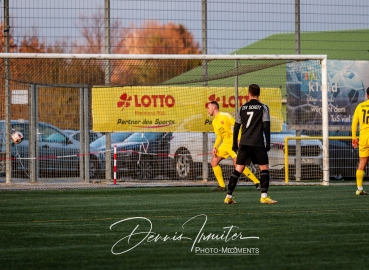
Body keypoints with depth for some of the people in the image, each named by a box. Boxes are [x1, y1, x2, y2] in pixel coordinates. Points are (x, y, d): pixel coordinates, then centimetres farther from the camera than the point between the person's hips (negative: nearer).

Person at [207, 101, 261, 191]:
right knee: (214, 162, 3)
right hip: (225, 144, 9)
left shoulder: (225, 116, -10)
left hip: (233, 142, -9)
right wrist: (215, 147, 7)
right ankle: (222, 186, 8)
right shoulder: (214, 122, 15)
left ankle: (257, 182, -16)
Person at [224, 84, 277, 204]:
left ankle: (228, 196, 5)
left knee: (238, 169, 8)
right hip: (258, 143, -3)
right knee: (264, 167, 3)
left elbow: (236, 127, 11)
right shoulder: (263, 107, 0)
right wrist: (268, 143, -2)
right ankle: (264, 196, -9)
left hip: (244, 143, 4)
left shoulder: (242, 108, 9)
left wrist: (235, 144, 18)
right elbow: (266, 127, -6)